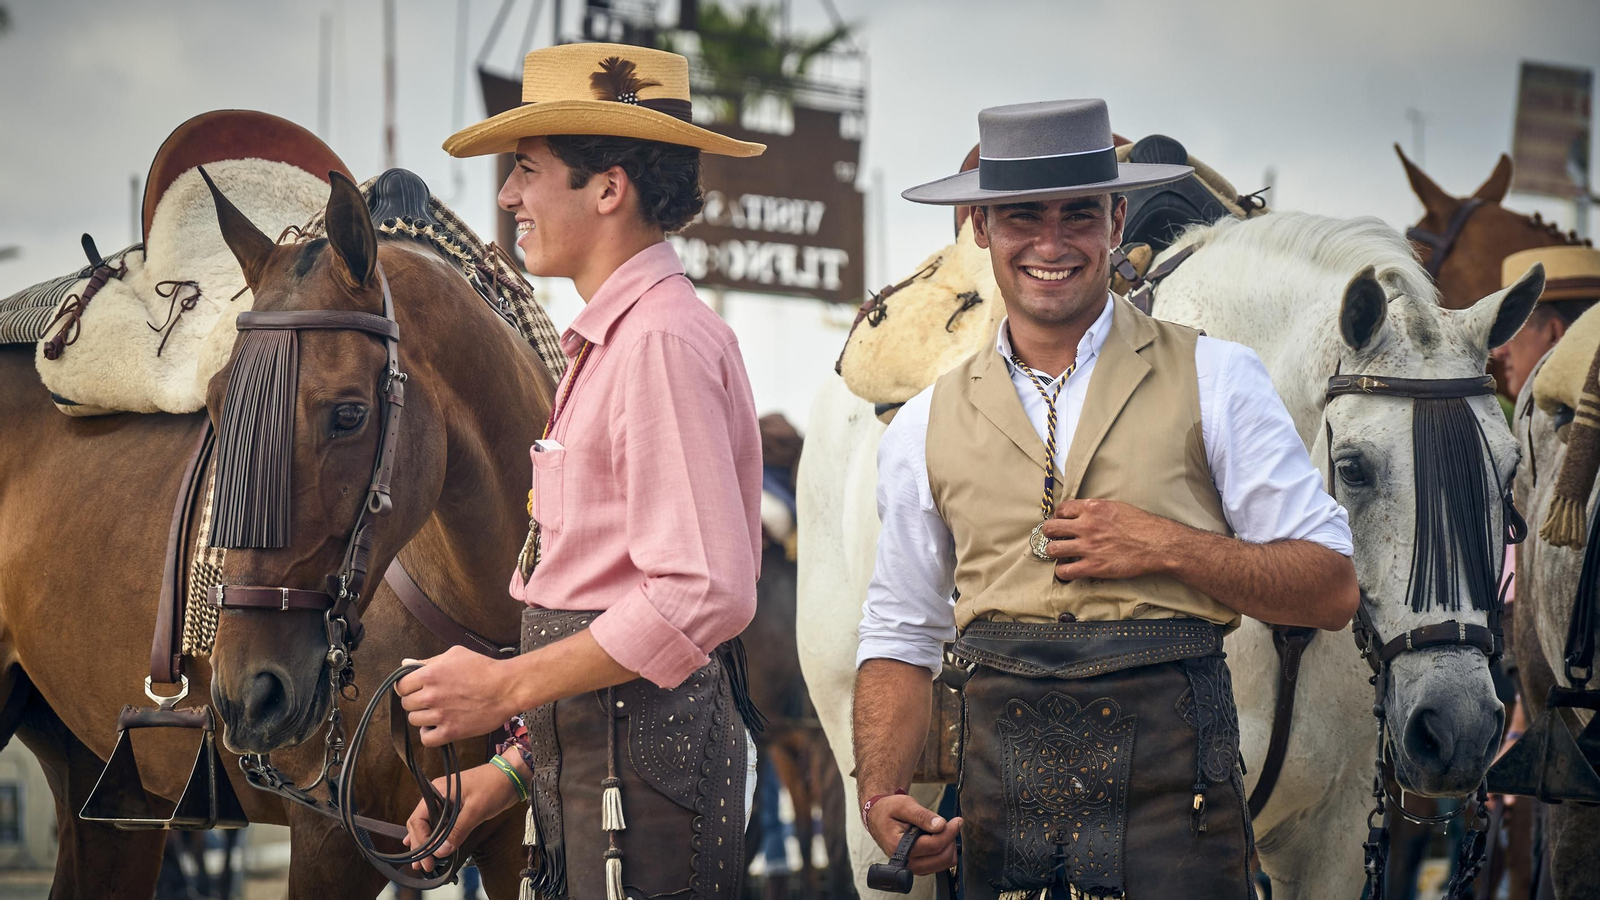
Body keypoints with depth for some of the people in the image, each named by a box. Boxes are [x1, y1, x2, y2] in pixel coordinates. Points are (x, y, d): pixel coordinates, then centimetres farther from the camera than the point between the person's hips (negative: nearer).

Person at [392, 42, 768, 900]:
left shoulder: (663, 340, -14)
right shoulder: (607, 342, 19)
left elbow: (705, 595, -24)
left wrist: (507, 687, -18)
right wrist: (512, 770, 15)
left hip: (643, 754, -10)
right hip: (590, 758, 10)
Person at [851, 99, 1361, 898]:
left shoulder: (1216, 383, 3)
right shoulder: (925, 427, 10)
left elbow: (1332, 590, 0)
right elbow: (901, 638, 12)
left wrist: (1166, 547, -12)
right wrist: (881, 796, -4)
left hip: (1169, 798, -2)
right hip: (997, 800, 2)